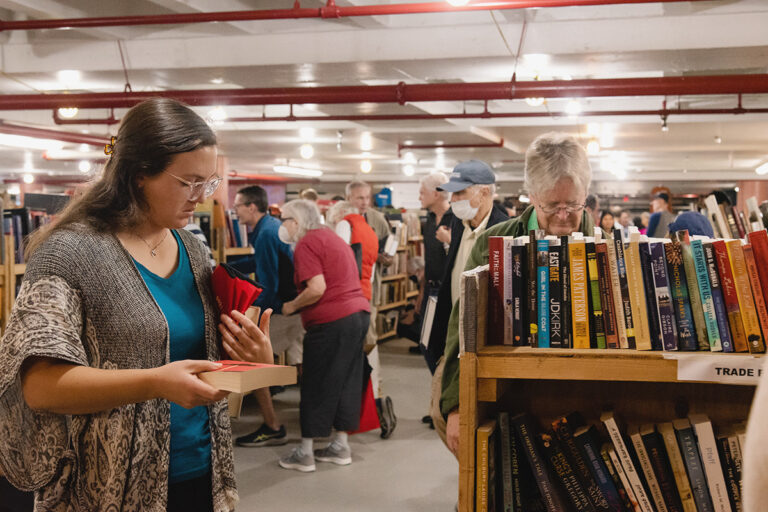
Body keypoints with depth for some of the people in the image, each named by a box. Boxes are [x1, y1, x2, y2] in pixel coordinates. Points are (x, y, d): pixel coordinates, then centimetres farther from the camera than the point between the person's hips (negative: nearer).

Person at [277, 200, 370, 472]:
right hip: (359, 312, 9)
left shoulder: (306, 245, -10)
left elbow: (317, 288, -19)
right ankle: (340, 445, 22)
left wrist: (291, 306, -5)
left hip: (331, 321, -9)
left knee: (317, 386, 0)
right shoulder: (331, 237, 19)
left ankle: (305, 453, 8)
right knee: (346, 381, 14)